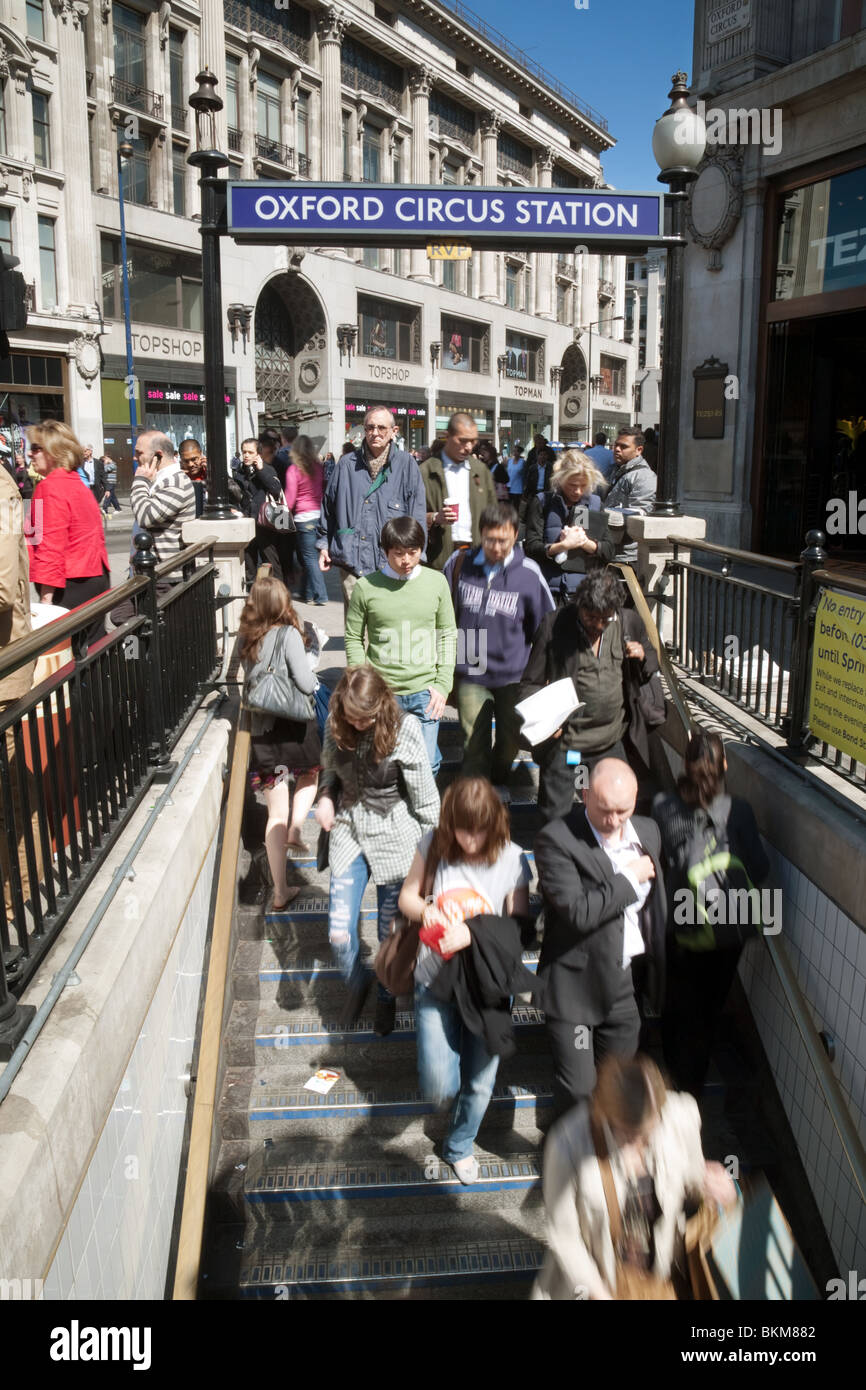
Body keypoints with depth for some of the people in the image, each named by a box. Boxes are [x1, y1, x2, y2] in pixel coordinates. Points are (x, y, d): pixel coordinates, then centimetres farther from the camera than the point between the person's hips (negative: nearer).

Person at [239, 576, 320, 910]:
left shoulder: (244, 638, 2)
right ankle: (295, 829, 12)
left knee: (275, 814, 8)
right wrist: (312, 675, 4)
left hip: (261, 729, 4)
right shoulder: (289, 635, -13)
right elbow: (306, 684, -17)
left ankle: (280, 890, 9)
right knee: (309, 775, 31)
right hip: (294, 724, -3)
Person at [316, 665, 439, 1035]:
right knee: (339, 935, 0)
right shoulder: (336, 725, -8)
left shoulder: (404, 731, -19)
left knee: (392, 932, 9)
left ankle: (386, 997, 40)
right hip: (348, 832, 3)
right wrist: (325, 795, -7)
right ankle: (357, 983, 34)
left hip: (394, 837, -3)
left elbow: (424, 797, -11)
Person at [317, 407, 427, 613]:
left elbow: (417, 516, 2)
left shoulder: (406, 464, 4)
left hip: (392, 563, -2)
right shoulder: (347, 464, 9)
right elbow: (328, 506, 19)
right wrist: (323, 545, 17)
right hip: (352, 560, 2)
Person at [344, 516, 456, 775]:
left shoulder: (436, 582, 2)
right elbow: (353, 639, 4)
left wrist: (442, 685, 1)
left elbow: (447, 636, 8)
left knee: (426, 764, 0)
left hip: (424, 691, 1)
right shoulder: (366, 587, -3)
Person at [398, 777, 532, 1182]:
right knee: (438, 1087, -10)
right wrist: (425, 910, -21)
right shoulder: (434, 846, -10)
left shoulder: (512, 860, -12)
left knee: (479, 1083, 14)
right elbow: (407, 896, 3)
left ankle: (460, 1146, 45)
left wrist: (473, 932, -25)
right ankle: (446, 1053, 27)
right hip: (436, 980, 0)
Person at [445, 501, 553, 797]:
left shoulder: (528, 573, -9)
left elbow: (546, 627, 2)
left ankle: (499, 781, 44)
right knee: (474, 743, 2)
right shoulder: (460, 564, -5)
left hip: (513, 675, 1)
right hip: (470, 673, 0)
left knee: (511, 739, 17)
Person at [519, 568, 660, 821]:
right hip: (562, 738, -2)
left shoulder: (629, 622, 0)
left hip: (612, 740, 3)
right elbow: (531, 684, -3)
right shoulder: (554, 625, -9)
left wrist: (643, 656, -7)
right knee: (554, 816, 6)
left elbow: (652, 668, 17)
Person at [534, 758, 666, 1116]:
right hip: (575, 986, -6)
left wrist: (657, 970, 19)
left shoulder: (648, 831, 3)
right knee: (577, 1090, 1)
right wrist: (630, 878, -17)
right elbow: (578, 912, -28)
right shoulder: (556, 840, -19)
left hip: (625, 982, 6)